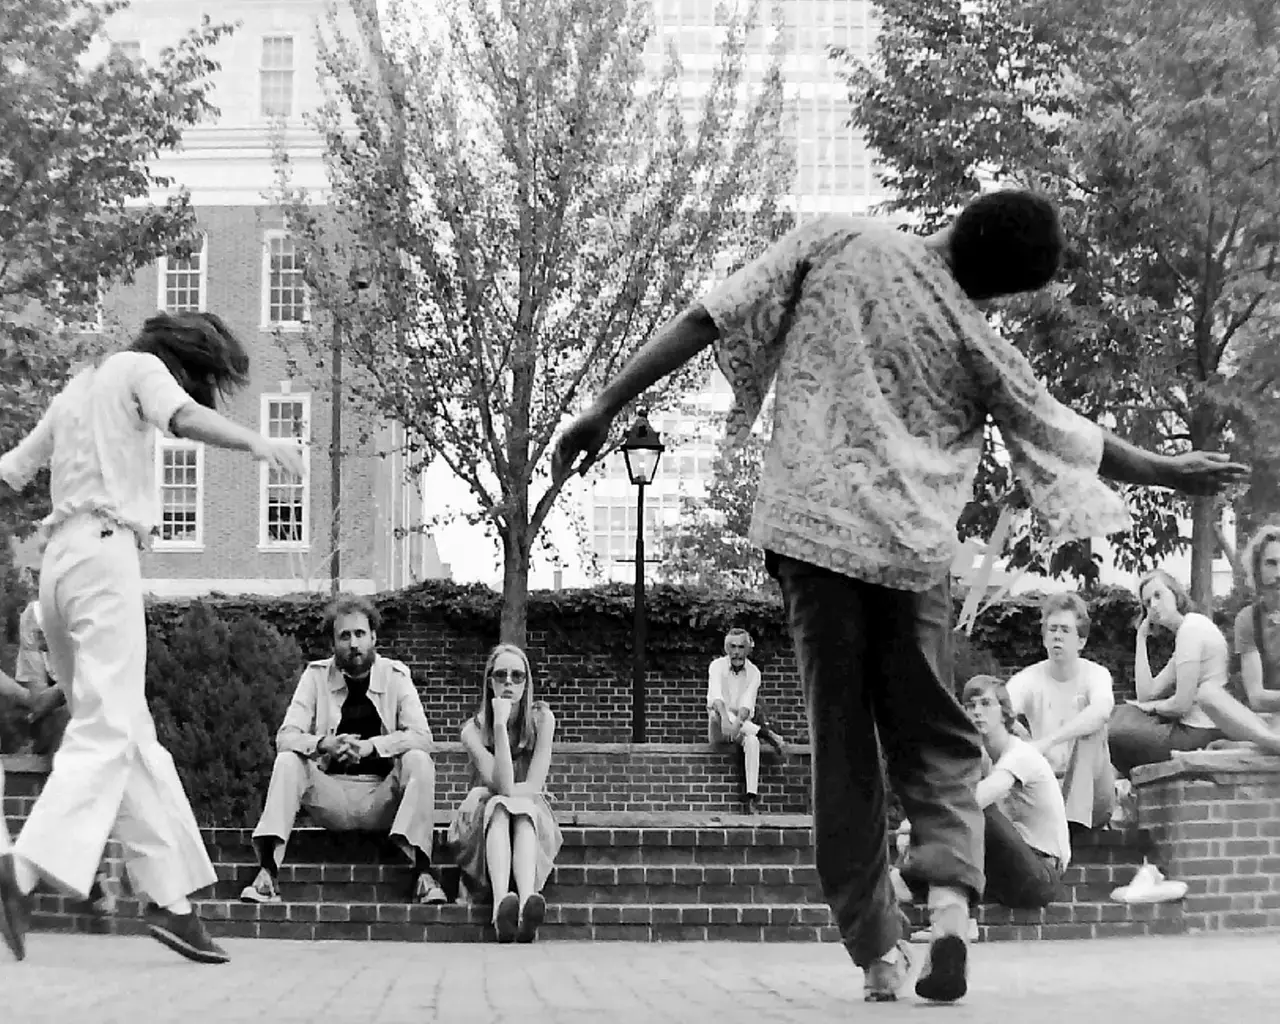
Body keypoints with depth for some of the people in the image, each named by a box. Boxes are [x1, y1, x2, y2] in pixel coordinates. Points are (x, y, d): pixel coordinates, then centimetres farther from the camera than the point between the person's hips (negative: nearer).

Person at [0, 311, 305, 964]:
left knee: (133, 738, 7)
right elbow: (182, 417, -17)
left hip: (58, 560, 9)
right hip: (104, 550, -9)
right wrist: (256, 442, -33)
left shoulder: (76, 390, 29)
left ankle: (170, 896, 4)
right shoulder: (140, 367, 5)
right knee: (106, 732, -16)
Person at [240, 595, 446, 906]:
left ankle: (422, 870, -33)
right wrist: (324, 744, -28)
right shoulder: (316, 676, 2)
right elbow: (285, 736, -7)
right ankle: (267, 870, -31)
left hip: (383, 797, -1)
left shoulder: (396, 676, 0)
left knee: (419, 761, -27)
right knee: (286, 762, -23)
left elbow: (421, 736, -13)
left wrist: (369, 746, -28)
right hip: (331, 795, 1)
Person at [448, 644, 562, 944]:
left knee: (523, 807, -32)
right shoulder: (473, 729, -10)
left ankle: (527, 902, -60)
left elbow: (534, 786, -12)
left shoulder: (541, 719, -7)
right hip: (484, 821, 0)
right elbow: (503, 786, -24)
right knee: (500, 808, -33)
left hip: (530, 821, 0)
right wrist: (500, 724, -27)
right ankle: (501, 906, -59)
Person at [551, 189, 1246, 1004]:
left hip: (814, 530, 1)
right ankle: (951, 892, -12)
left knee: (842, 751, 8)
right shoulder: (976, 343, 1)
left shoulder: (837, 241, 0)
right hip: (913, 548, -1)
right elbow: (1071, 437, 13)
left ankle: (879, 952, 7)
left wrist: (608, 406, -2)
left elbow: (711, 317, -6)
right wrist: (1169, 471, 29)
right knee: (935, 738, 13)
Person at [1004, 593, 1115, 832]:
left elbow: (1101, 711, -34)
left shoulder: (1095, 674, -10)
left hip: (1091, 790, -1)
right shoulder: (1028, 679, -4)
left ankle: (1076, 819, -28)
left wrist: (1046, 742, -46)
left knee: (1090, 729, -25)